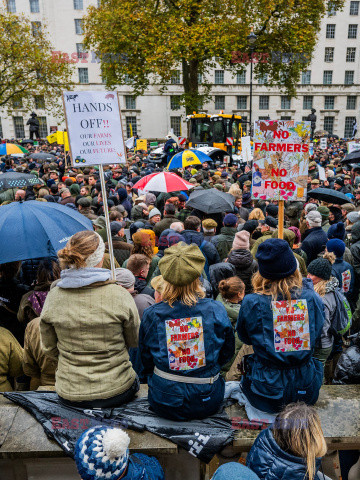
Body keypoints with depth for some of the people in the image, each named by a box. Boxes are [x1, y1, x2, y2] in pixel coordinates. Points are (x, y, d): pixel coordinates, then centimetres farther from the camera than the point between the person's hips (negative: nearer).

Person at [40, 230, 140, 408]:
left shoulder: (53, 297, -10)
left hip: (68, 394, 3)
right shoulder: (120, 295, -18)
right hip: (116, 392, -3)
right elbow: (135, 343, -4)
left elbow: (49, 348, 4)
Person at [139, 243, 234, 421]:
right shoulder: (216, 310, -12)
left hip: (164, 402, 0)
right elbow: (227, 353, 3)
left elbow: (146, 360, 3)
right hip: (207, 402, 0)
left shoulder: (151, 314, -12)